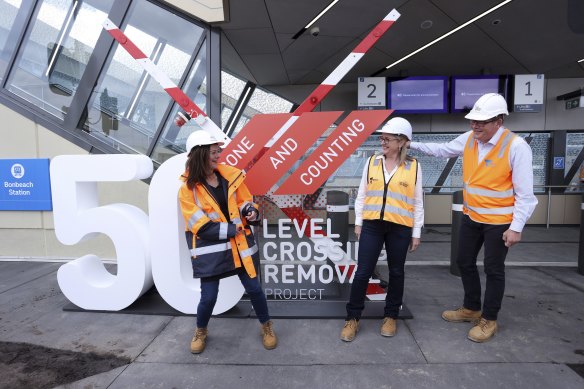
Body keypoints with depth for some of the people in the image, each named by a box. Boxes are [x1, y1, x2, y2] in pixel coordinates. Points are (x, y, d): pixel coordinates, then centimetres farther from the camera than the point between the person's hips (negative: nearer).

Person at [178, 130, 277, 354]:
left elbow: (244, 201, 9)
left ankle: (266, 327, 33)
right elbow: (201, 226, -13)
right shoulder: (187, 188, -10)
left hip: (239, 244, 3)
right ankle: (201, 331, 37)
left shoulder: (230, 176, 0)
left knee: (254, 287, 8)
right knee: (209, 296, 4)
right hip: (210, 250, -2)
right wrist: (230, 229, -16)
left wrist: (251, 213, -12)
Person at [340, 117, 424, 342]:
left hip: (400, 228, 0)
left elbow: (417, 202, 3)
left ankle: (391, 316, 33)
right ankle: (352, 318, 18)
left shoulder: (413, 167, -1)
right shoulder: (372, 162, 4)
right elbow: (362, 195, 8)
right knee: (362, 272, 3)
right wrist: (358, 222, 5)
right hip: (372, 226, 1)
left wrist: (416, 232, 3)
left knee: (396, 272, 13)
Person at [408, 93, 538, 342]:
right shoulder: (468, 139, -2)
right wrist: (412, 144, 11)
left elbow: (524, 193, -17)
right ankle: (471, 309, 38)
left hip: (498, 222, -6)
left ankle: (489, 320, 28)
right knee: (465, 263, 17)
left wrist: (516, 228, -18)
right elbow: (442, 150, 16)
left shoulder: (516, 146, -19)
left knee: (493, 270, 8)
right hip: (471, 217, 6)